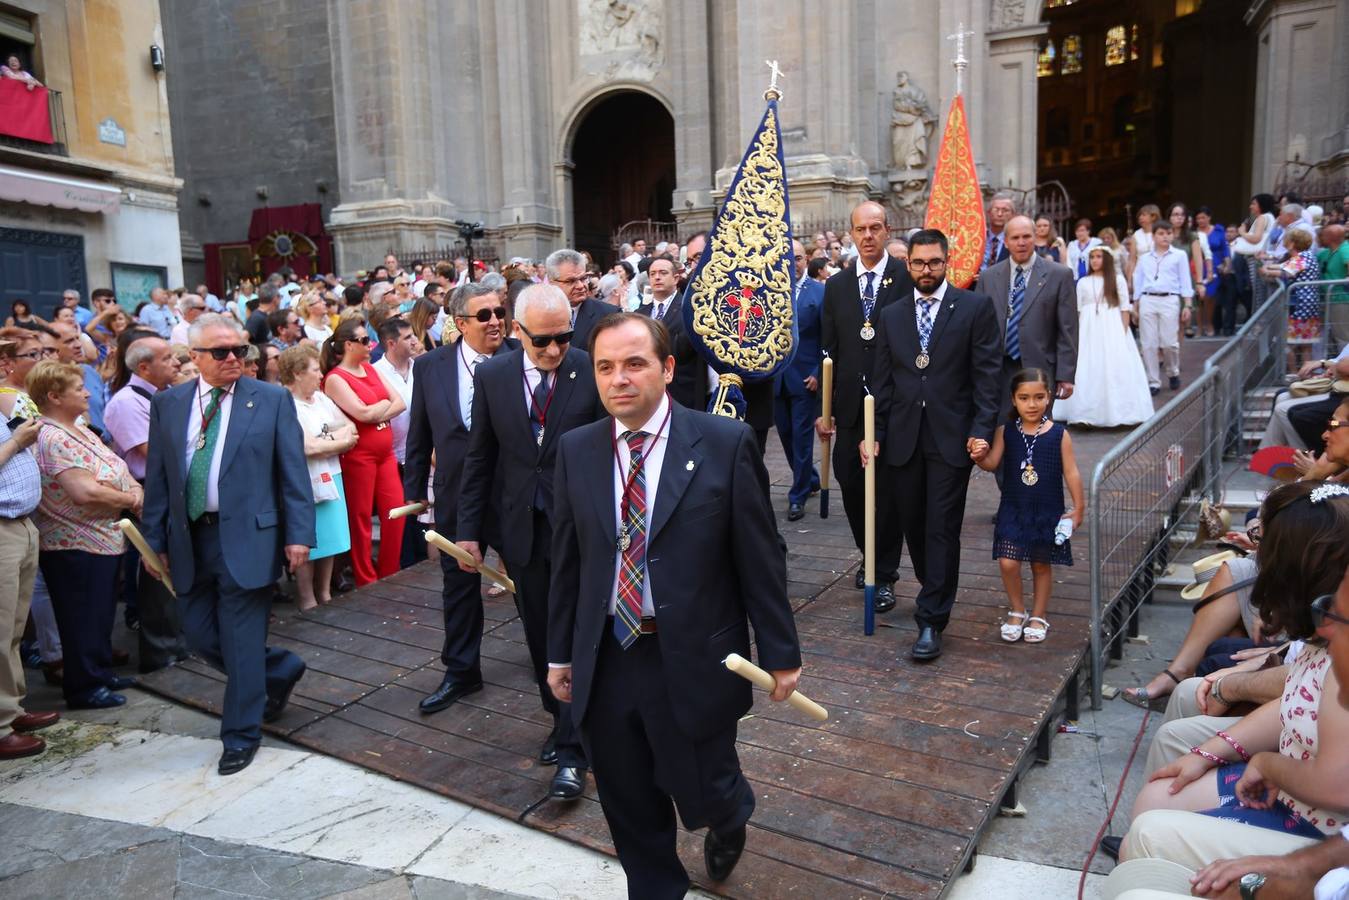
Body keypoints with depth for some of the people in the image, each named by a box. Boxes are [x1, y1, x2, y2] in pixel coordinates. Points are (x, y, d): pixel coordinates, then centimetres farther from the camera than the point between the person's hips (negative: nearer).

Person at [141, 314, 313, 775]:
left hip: (247, 537, -4)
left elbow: (294, 473, -4)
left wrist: (298, 534, -10)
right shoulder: (167, 404, 7)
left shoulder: (272, 400, -3)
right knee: (200, 637, 10)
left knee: (241, 641, 1)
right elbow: (157, 478, 9)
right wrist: (154, 539, 7)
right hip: (189, 538, 4)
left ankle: (241, 735, 17)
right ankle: (280, 669, 34)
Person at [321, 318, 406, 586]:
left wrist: (377, 413, -13)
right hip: (358, 456, -6)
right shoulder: (335, 378, -8)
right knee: (360, 519, 3)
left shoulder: (370, 369, 12)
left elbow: (400, 404, 3)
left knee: (396, 512, 5)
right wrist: (387, 402, -2)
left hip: (385, 452, 7)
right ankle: (367, 583, 14)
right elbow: (363, 413, -19)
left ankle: (390, 576, 19)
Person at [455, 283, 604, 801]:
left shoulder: (592, 372, -10)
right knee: (540, 635, 16)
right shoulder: (492, 376, -1)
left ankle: (570, 750, 12)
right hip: (521, 526, 3)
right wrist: (469, 529, 5)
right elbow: (479, 458, 5)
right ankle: (561, 719, 37)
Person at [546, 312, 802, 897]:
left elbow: (760, 557, -6)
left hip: (694, 660, -3)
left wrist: (780, 652, -4)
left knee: (702, 792, 13)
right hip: (605, 663, 3)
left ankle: (729, 816, 50)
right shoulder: (575, 450, 1)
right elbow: (566, 560, 6)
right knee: (629, 808, 16)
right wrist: (560, 652, 9)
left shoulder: (726, 443, -10)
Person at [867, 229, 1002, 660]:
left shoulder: (975, 308, 0)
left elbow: (987, 374, -4)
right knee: (914, 525, 12)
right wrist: (874, 434, 5)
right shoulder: (891, 316, 10)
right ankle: (936, 593, 34)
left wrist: (982, 429, -13)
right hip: (903, 438, 4)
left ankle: (931, 620, 4)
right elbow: (883, 381, 10)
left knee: (942, 528, -3)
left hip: (952, 437, -3)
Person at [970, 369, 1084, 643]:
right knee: (1007, 562, -7)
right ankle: (1017, 611, 18)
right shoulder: (1005, 432, -5)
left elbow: (1071, 473, -2)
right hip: (1013, 510, 0)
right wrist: (980, 457, -32)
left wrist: (1078, 507, 1)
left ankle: (1039, 616, 31)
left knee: (1041, 564, 12)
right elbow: (992, 463, -10)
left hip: (1047, 512, 0)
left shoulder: (1059, 434, -7)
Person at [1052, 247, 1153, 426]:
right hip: (1089, 331, 1)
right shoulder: (1083, 282, 9)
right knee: (1087, 370, -2)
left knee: (1114, 369, -2)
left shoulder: (1117, 279, 4)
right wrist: (1076, 336, 1)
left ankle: (1115, 412, 7)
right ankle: (1087, 413, 3)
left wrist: (1124, 333, -6)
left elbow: (1125, 308, 3)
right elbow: (1077, 311, 8)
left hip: (1112, 330, -1)